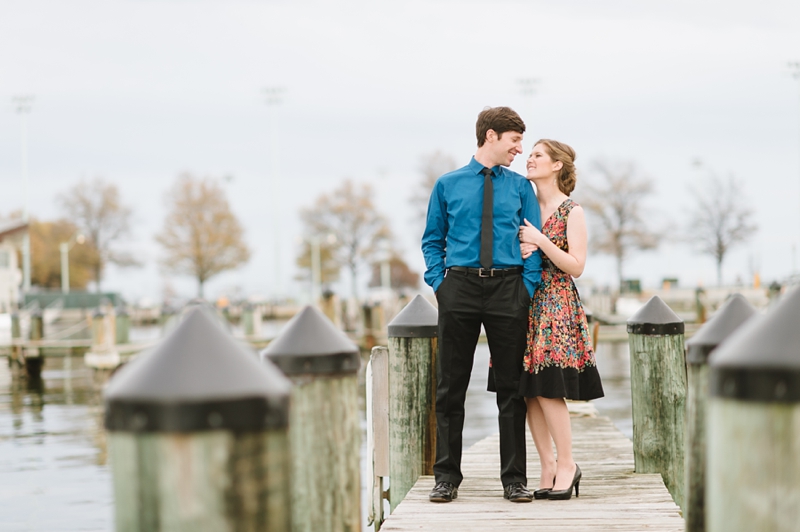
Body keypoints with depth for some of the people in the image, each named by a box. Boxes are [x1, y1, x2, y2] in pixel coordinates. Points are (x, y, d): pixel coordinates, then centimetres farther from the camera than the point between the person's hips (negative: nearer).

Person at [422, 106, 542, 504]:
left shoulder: (521, 187, 9)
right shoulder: (448, 185, 8)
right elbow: (432, 240, 12)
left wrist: (528, 288, -4)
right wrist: (438, 281, -2)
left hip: (508, 287, 1)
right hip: (459, 285, 0)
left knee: (510, 386, 3)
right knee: (450, 387, 2)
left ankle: (514, 478, 10)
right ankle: (447, 476, 10)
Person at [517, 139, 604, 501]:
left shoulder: (572, 211, -3)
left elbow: (576, 267, -8)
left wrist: (541, 241, -14)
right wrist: (518, 251, -3)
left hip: (557, 304, -5)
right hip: (524, 301, 5)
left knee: (547, 388, -12)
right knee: (529, 392, 1)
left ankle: (567, 464, 0)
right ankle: (548, 470, 6)